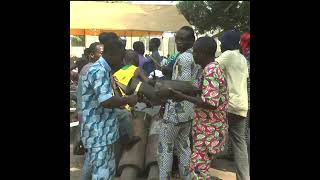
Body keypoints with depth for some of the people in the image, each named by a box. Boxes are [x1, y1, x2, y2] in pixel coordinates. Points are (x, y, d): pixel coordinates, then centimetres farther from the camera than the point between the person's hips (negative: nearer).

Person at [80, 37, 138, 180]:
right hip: (98, 132, -10)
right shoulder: (98, 71, -20)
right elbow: (106, 101, -30)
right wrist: (129, 100, -16)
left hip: (102, 130, 10)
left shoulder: (102, 70, 13)